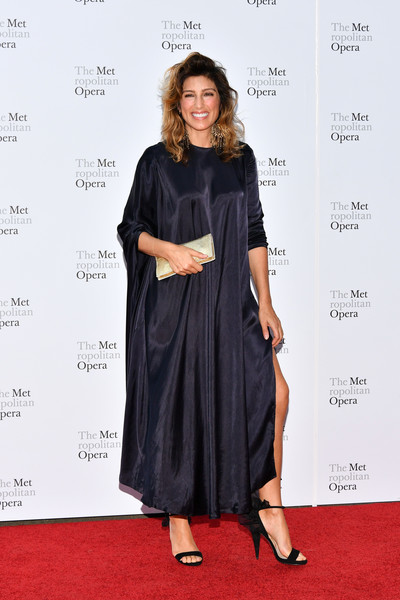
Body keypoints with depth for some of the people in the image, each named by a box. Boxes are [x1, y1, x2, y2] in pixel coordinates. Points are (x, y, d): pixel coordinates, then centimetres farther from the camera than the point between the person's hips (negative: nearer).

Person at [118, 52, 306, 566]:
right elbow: (131, 228, 3)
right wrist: (168, 248, -17)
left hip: (230, 302, 3)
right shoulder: (157, 161, 1)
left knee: (273, 391, -9)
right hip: (173, 305, -2)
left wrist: (265, 303, 5)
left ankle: (268, 506, 8)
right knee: (177, 406, 3)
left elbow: (254, 235, 10)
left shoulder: (240, 159, 9)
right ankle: (178, 518, 20)